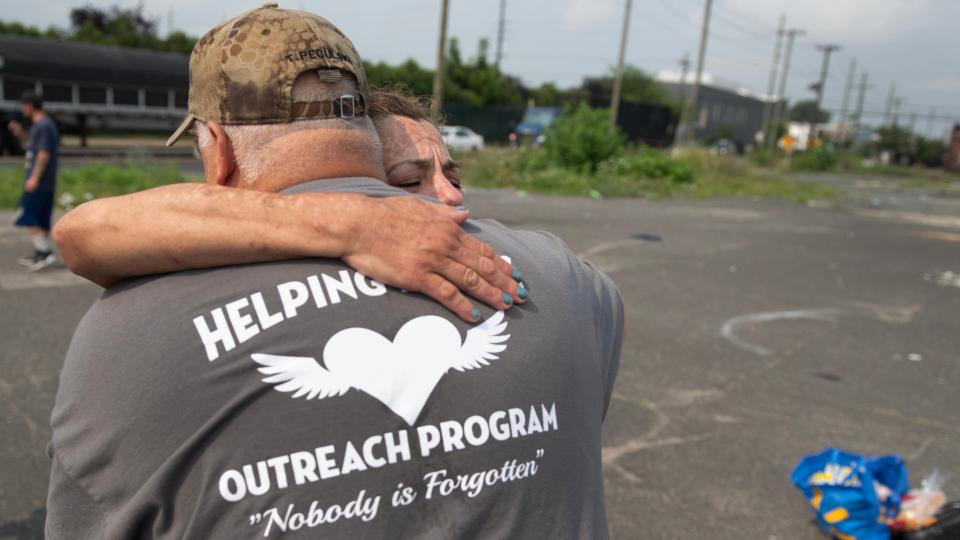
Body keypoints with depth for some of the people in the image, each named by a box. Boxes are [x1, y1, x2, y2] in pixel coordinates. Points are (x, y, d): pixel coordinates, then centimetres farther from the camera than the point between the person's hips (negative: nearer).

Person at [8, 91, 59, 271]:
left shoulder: (44, 126, -12)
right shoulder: (39, 125, 18)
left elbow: (44, 153, -20)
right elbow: (30, 146, 31)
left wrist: (34, 178, -22)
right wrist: (20, 133, 14)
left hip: (39, 182, -9)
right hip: (46, 184, 9)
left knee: (26, 217, -8)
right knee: (41, 221, 9)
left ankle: (45, 252, -10)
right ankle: (39, 256, 13)